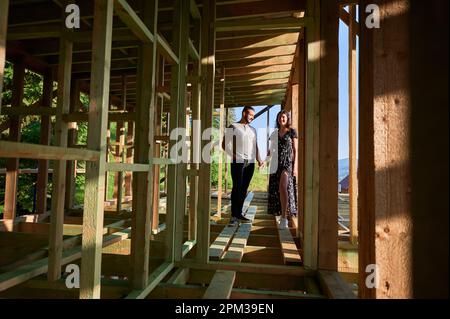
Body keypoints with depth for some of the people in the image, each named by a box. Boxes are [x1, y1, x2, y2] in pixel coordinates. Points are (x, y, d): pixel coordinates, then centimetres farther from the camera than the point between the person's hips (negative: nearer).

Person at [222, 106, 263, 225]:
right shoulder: (233, 127, 3)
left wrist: (259, 159, 5)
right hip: (238, 162, -5)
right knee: (237, 187, -5)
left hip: (250, 162, 6)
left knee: (244, 189, 7)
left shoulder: (253, 129, 20)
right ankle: (233, 216, 1)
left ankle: (239, 214, 16)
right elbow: (224, 144, -1)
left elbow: (255, 146, 19)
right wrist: (233, 155, -10)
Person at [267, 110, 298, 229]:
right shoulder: (275, 133, 15)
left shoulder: (292, 132, 3)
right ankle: (283, 216, 17)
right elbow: (271, 149, 17)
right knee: (278, 190, 4)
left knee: (283, 186, -24)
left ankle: (284, 217, -23)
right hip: (277, 163, 5)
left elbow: (295, 150, 0)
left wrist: (295, 166, -9)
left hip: (288, 162, -5)